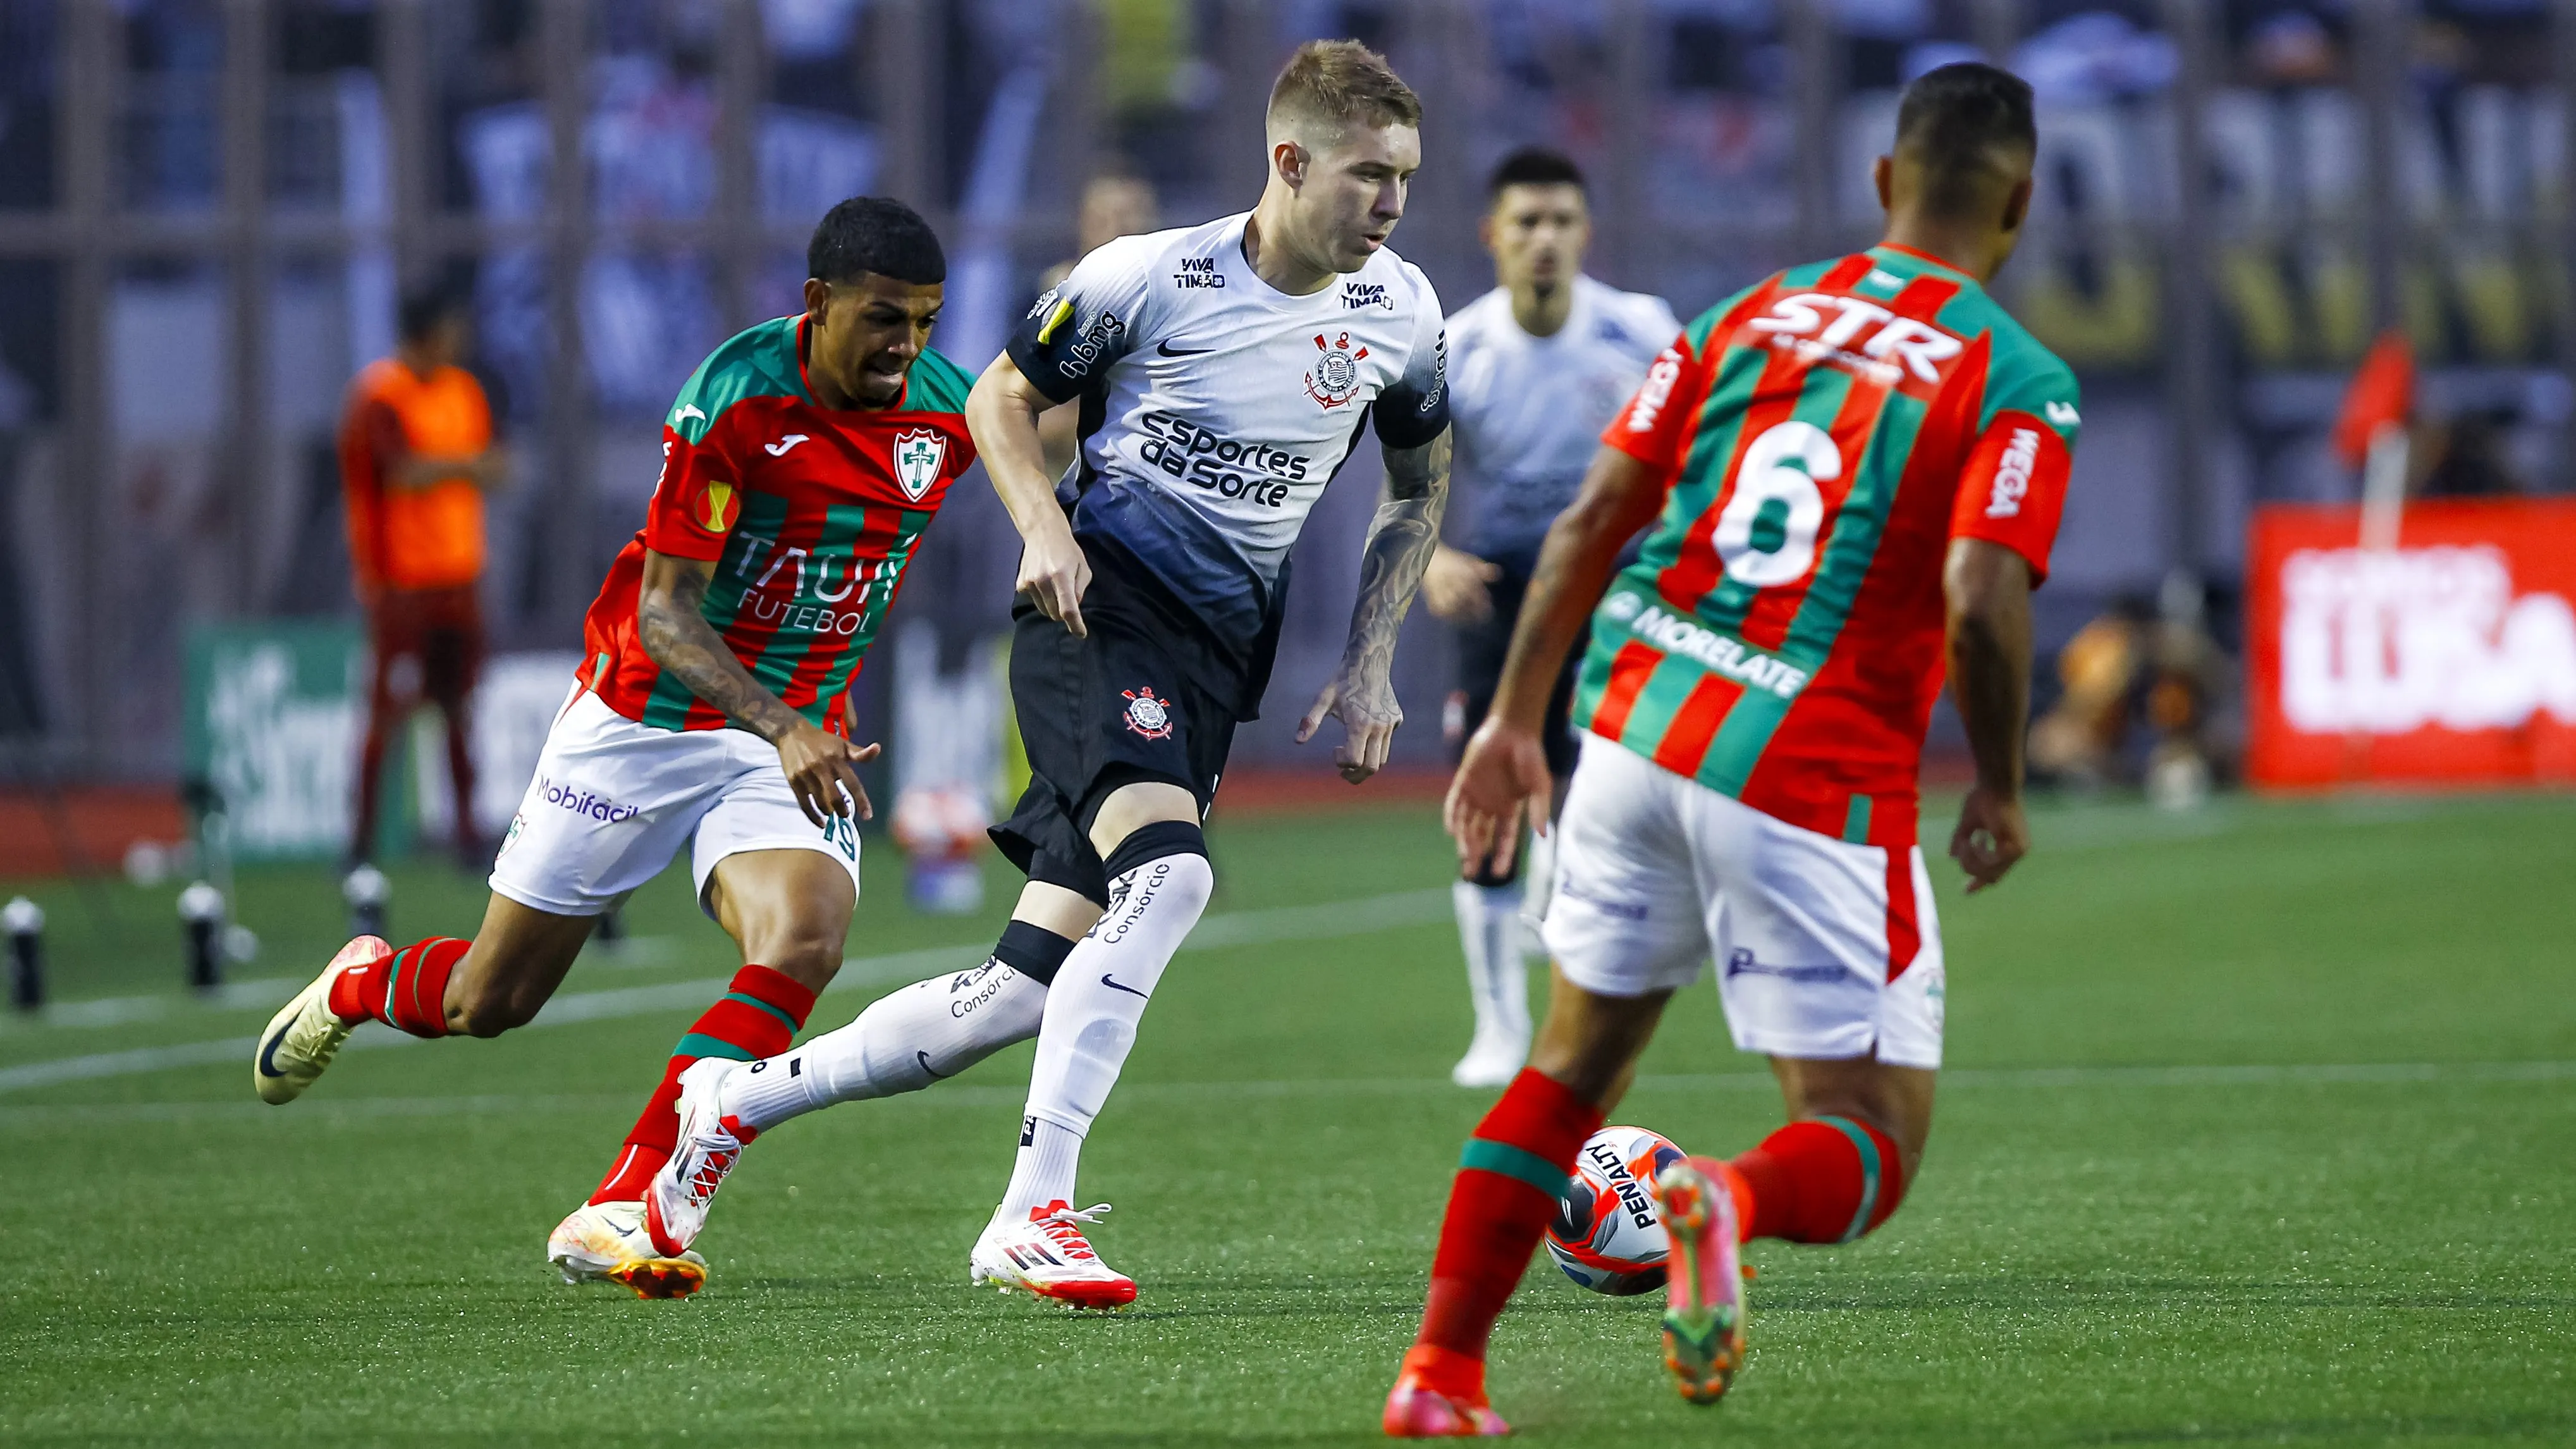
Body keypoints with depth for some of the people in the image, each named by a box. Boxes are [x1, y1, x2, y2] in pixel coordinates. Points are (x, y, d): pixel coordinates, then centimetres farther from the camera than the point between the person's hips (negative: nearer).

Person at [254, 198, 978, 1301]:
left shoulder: (949, 412, -8)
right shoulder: (737, 394, -22)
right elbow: (664, 611, -21)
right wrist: (780, 727, -35)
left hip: (797, 736, 3)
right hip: (644, 714, -3)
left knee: (805, 941, -27)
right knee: (492, 1000, 6)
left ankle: (620, 1213, -26)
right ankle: (358, 987, 43)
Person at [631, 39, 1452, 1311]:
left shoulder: (1400, 314, 5)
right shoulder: (1149, 277, -8)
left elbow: (1418, 488, 21)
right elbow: (1002, 397, 6)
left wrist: (1370, 662, 11)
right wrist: (1044, 525, -12)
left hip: (1218, 656, 5)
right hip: (1101, 604, -5)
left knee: (1028, 990, 0)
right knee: (1167, 871, -33)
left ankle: (736, 1099, 19)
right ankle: (1031, 1217, -31)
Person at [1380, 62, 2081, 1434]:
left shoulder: (1750, 314, 11)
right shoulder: (2019, 383, -3)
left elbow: (1592, 516, 7)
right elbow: (1980, 600, -17)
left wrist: (1516, 719, 13)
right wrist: (1999, 791, -2)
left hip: (1636, 733, 5)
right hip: (1817, 789, -5)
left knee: (1574, 1063, 23)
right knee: (1870, 1148, 3)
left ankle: (1440, 1372, 18)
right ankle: (1728, 1199, -32)